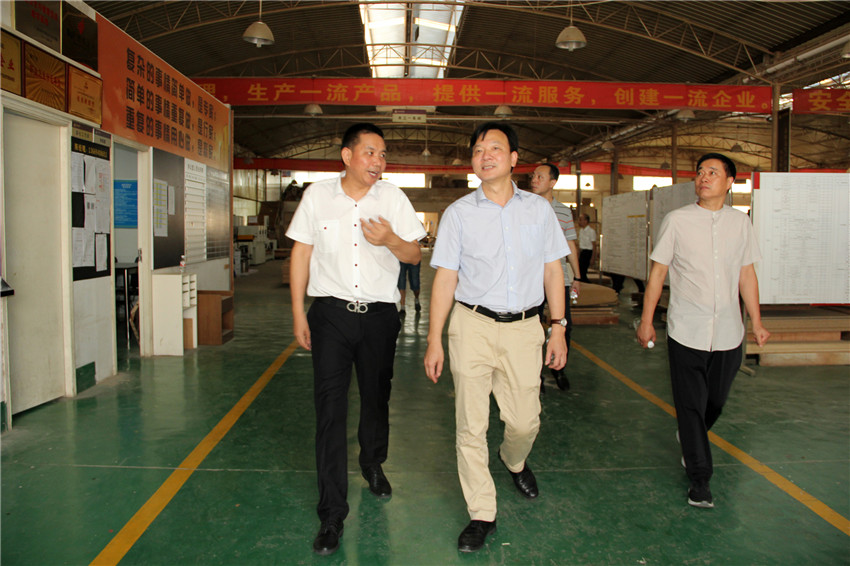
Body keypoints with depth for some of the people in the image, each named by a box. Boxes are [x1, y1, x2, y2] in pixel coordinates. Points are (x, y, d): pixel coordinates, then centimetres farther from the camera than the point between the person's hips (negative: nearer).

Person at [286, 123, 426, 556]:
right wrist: (298, 313, 2)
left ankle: (373, 465, 46)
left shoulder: (393, 198, 2)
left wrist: (391, 240, -18)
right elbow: (301, 252, 5)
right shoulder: (317, 196, 2)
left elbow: (415, 255, 4)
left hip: (379, 314, 2)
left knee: (376, 398, 15)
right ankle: (332, 516, 5)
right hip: (331, 313, -1)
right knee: (330, 409, -4)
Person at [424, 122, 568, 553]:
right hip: (473, 325, -1)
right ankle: (482, 515, 18)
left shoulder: (539, 209, 7)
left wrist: (559, 327, 6)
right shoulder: (459, 212, 1)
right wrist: (434, 340, -3)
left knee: (525, 421, 8)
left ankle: (514, 462, 45)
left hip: (523, 328, 2)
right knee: (471, 425, 1)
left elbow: (553, 270, 11)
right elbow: (445, 278, 0)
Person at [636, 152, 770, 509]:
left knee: (715, 402, 14)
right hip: (686, 331, -3)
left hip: (728, 333, 3)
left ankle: (688, 438, 45)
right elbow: (657, 272, 0)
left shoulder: (740, 222, 7)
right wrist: (646, 320, -2)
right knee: (691, 405, 1)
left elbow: (747, 274, 13)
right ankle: (699, 478, 15)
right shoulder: (677, 221, -2)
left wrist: (756, 322, 13)